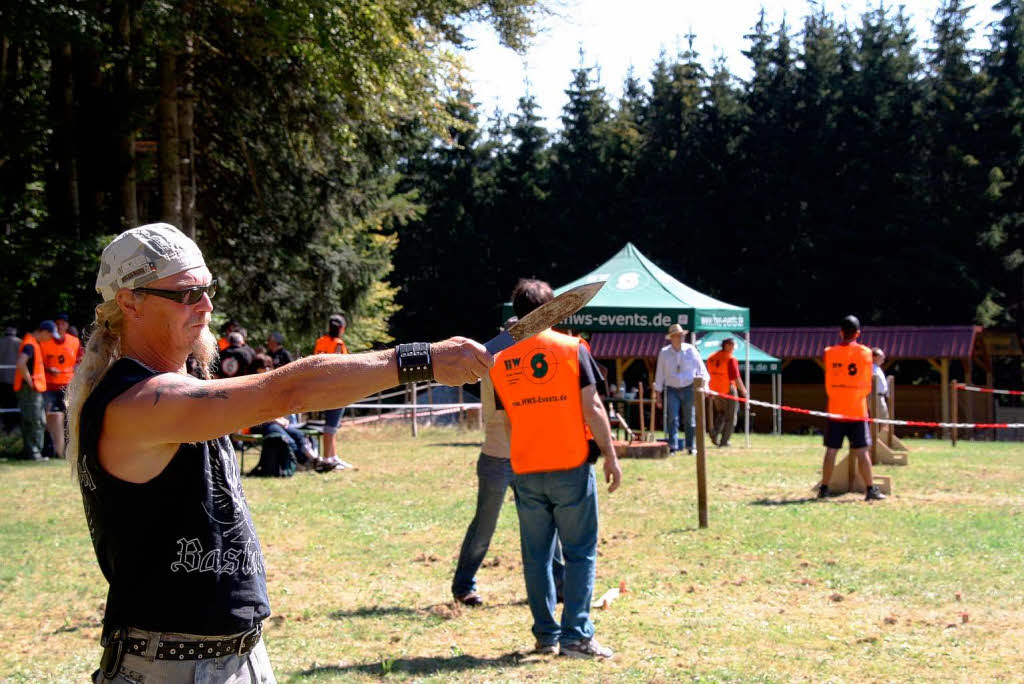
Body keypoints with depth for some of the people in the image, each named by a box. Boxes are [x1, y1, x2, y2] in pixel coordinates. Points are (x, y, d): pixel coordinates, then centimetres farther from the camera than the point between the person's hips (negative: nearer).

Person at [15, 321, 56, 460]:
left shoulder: (35, 343, 15)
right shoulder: (30, 344, -17)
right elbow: (21, 364, -32)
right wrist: (30, 381, -23)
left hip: (34, 389, 10)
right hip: (30, 390, -10)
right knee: (37, 422, -8)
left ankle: (27, 451, 20)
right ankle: (34, 453, -6)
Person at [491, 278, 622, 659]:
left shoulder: (500, 363, 6)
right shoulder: (572, 348, -4)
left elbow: (508, 423, 12)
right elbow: (591, 408, -7)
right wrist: (611, 456, -1)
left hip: (526, 472, 3)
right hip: (571, 467, -3)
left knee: (536, 554, 11)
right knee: (580, 553, 3)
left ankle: (546, 635, 15)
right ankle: (576, 635, -1)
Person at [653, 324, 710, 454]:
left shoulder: (691, 350, 2)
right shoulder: (664, 353, 4)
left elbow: (701, 369, 4)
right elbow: (659, 374, 7)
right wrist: (658, 394, 5)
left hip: (689, 389, 0)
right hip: (672, 390, 0)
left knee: (690, 420, 4)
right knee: (672, 418, -11)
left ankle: (691, 447, 12)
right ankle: (672, 447, -11)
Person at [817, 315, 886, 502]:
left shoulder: (830, 353, 0)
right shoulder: (865, 353, -3)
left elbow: (828, 385, 9)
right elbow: (867, 386, 4)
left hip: (835, 410, 1)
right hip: (857, 410, -1)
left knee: (831, 451, 5)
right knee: (861, 451, -1)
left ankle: (824, 488, 8)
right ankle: (870, 489, -1)